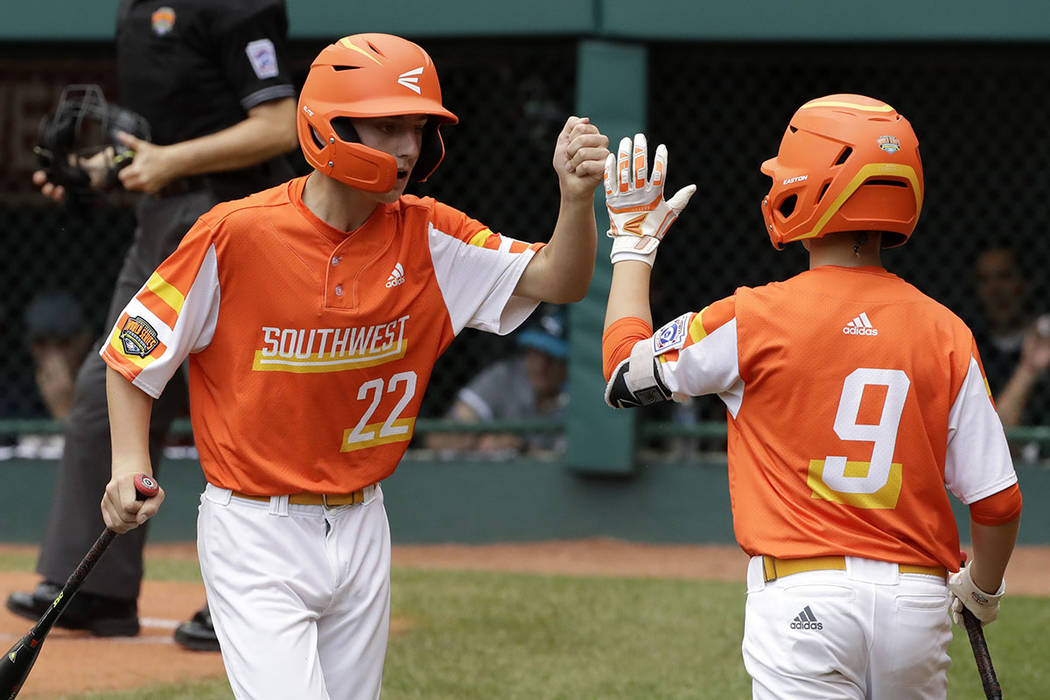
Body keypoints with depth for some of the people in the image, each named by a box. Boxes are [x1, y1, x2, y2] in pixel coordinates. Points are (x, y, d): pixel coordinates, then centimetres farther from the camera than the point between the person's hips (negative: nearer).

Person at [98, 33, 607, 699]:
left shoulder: (425, 237, -2)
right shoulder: (237, 233, -14)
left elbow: (557, 282, -10)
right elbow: (133, 349, -4)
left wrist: (577, 197, -29)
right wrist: (129, 461, -17)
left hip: (360, 528, 5)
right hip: (255, 535, -5)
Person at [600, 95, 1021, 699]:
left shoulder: (756, 319, -7)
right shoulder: (944, 332, 1)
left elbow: (625, 368, 8)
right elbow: (998, 499, 1)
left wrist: (634, 241, 21)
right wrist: (983, 589, 21)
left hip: (804, 598, -3)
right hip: (918, 600, 4)